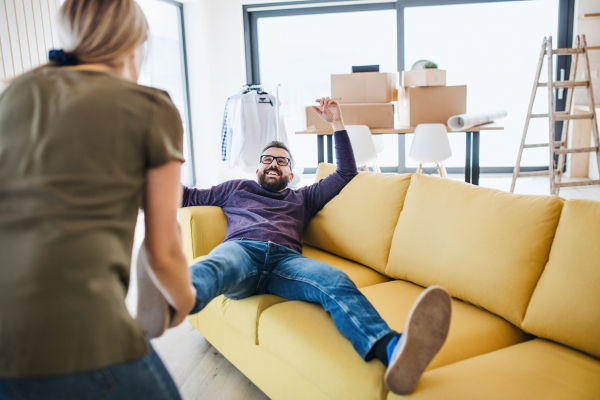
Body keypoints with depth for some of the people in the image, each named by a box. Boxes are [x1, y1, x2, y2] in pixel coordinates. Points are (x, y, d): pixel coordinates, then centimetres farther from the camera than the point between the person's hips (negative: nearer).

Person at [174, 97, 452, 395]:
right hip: (242, 249, 0)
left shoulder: (302, 198, 38)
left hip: (286, 258, 1)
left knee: (336, 281, -35)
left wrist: (336, 123, 32)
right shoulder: (237, 189, 37)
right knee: (212, 268, -42)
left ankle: (390, 350, -63)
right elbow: (188, 196, 39)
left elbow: (346, 172, 38)